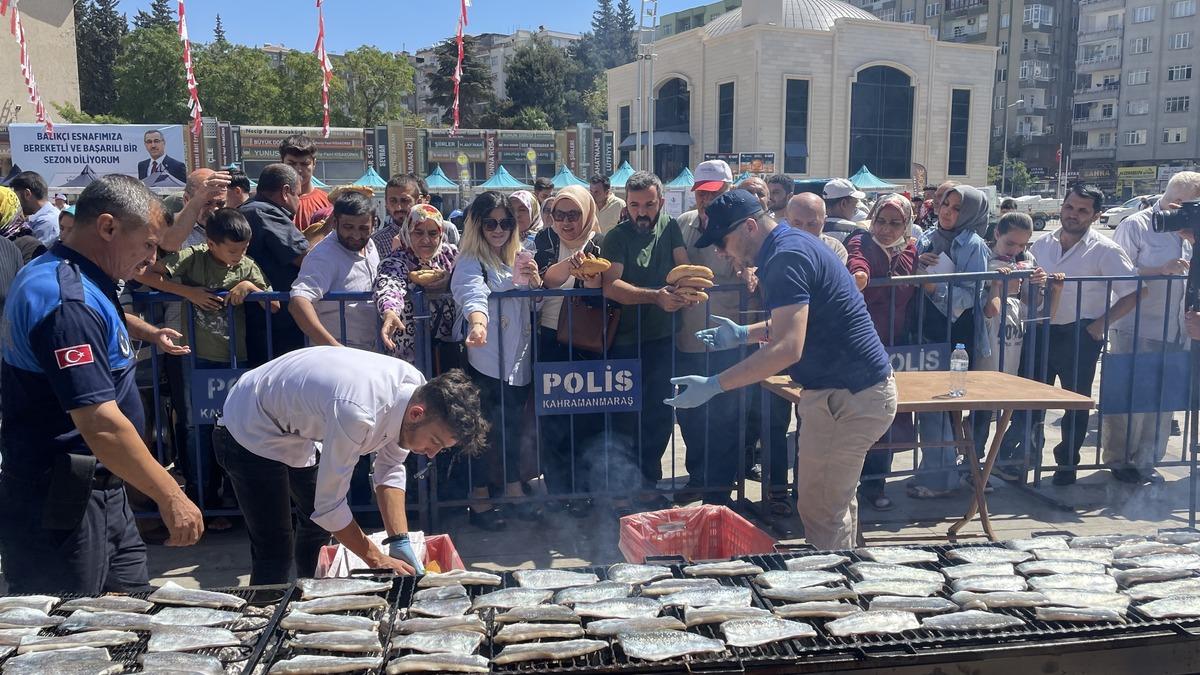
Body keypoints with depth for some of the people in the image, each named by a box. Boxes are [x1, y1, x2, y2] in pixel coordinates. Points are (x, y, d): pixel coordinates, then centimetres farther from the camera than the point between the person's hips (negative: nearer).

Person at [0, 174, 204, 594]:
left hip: (99, 493, 10)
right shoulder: (67, 302, -25)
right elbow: (101, 425, -30)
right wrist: (171, 498, -26)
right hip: (61, 507, -10)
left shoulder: (60, 276, 9)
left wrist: (146, 332, 28)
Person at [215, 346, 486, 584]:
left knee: (318, 526, 18)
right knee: (275, 553, -10)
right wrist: (377, 560, -20)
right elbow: (328, 504, -29)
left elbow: (391, 470, -5)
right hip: (250, 434, -8)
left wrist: (400, 542, -15)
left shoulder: (417, 387, -17)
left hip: (296, 430, 8)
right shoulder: (357, 415, -41)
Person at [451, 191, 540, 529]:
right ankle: (479, 501, 9)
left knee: (512, 427, 12)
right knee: (487, 429, -2)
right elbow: (473, 297, -29)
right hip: (486, 360, -6)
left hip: (518, 359, 6)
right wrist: (478, 324, -51)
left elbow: (536, 303, 20)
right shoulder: (470, 262, -10)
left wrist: (534, 281, -3)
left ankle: (513, 489, 25)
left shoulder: (515, 259, 14)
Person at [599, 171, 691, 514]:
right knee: (624, 419, 0)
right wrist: (656, 296, -34)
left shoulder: (670, 227, 6)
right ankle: (620, 490, 8)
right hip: (624, 341, -4)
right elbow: (610, 286, -20)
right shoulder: (617, 237, -7)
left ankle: (647, 484, 26)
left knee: (659, 415, 11)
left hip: (662, 339, 4)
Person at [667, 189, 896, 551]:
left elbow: (789, 348, -30)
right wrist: (744, 334, 20)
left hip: (846, 397, -11)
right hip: (860, 389, 11)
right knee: (837, 501, 21)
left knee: (820, 511, -2)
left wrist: (713, 385, -29)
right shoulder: (793, 243, 12)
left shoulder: (786, 259, -21)